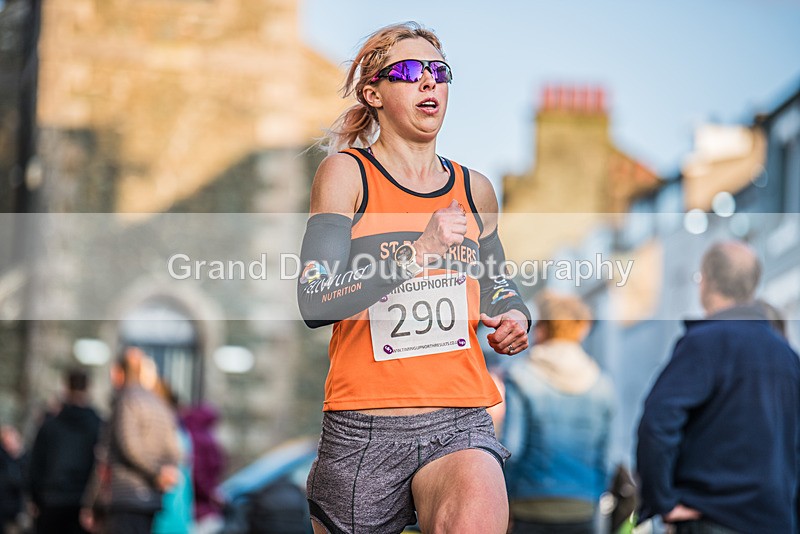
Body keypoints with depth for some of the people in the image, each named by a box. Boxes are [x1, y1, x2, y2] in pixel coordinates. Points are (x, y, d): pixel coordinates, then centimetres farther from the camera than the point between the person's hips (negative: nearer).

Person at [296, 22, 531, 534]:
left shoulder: (474, 189, 13)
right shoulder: (346, 173, -1)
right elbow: (315, 303, -13)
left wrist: (514, 319, 7)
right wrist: (418, 254, -21)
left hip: (460, 423, 2)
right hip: (364, 431, -1)